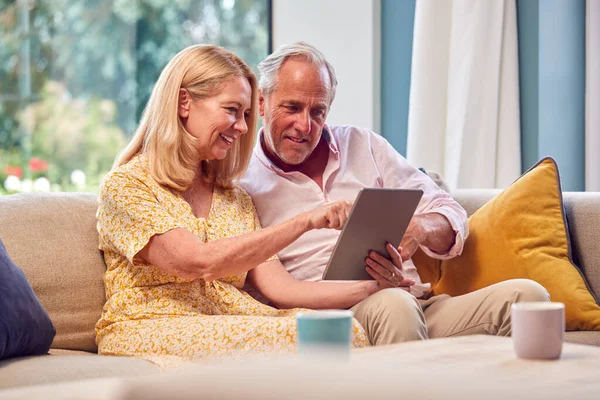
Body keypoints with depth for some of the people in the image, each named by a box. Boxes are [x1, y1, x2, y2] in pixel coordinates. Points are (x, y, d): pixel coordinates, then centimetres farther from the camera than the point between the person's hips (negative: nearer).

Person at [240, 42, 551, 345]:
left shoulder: (363, 145, 21)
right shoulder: (242, 184, 7)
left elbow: (452, 219, 19)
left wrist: (418, 229, -8)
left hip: (417, 304, 5)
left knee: (526, 294, -19)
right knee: (394, 304, -39)